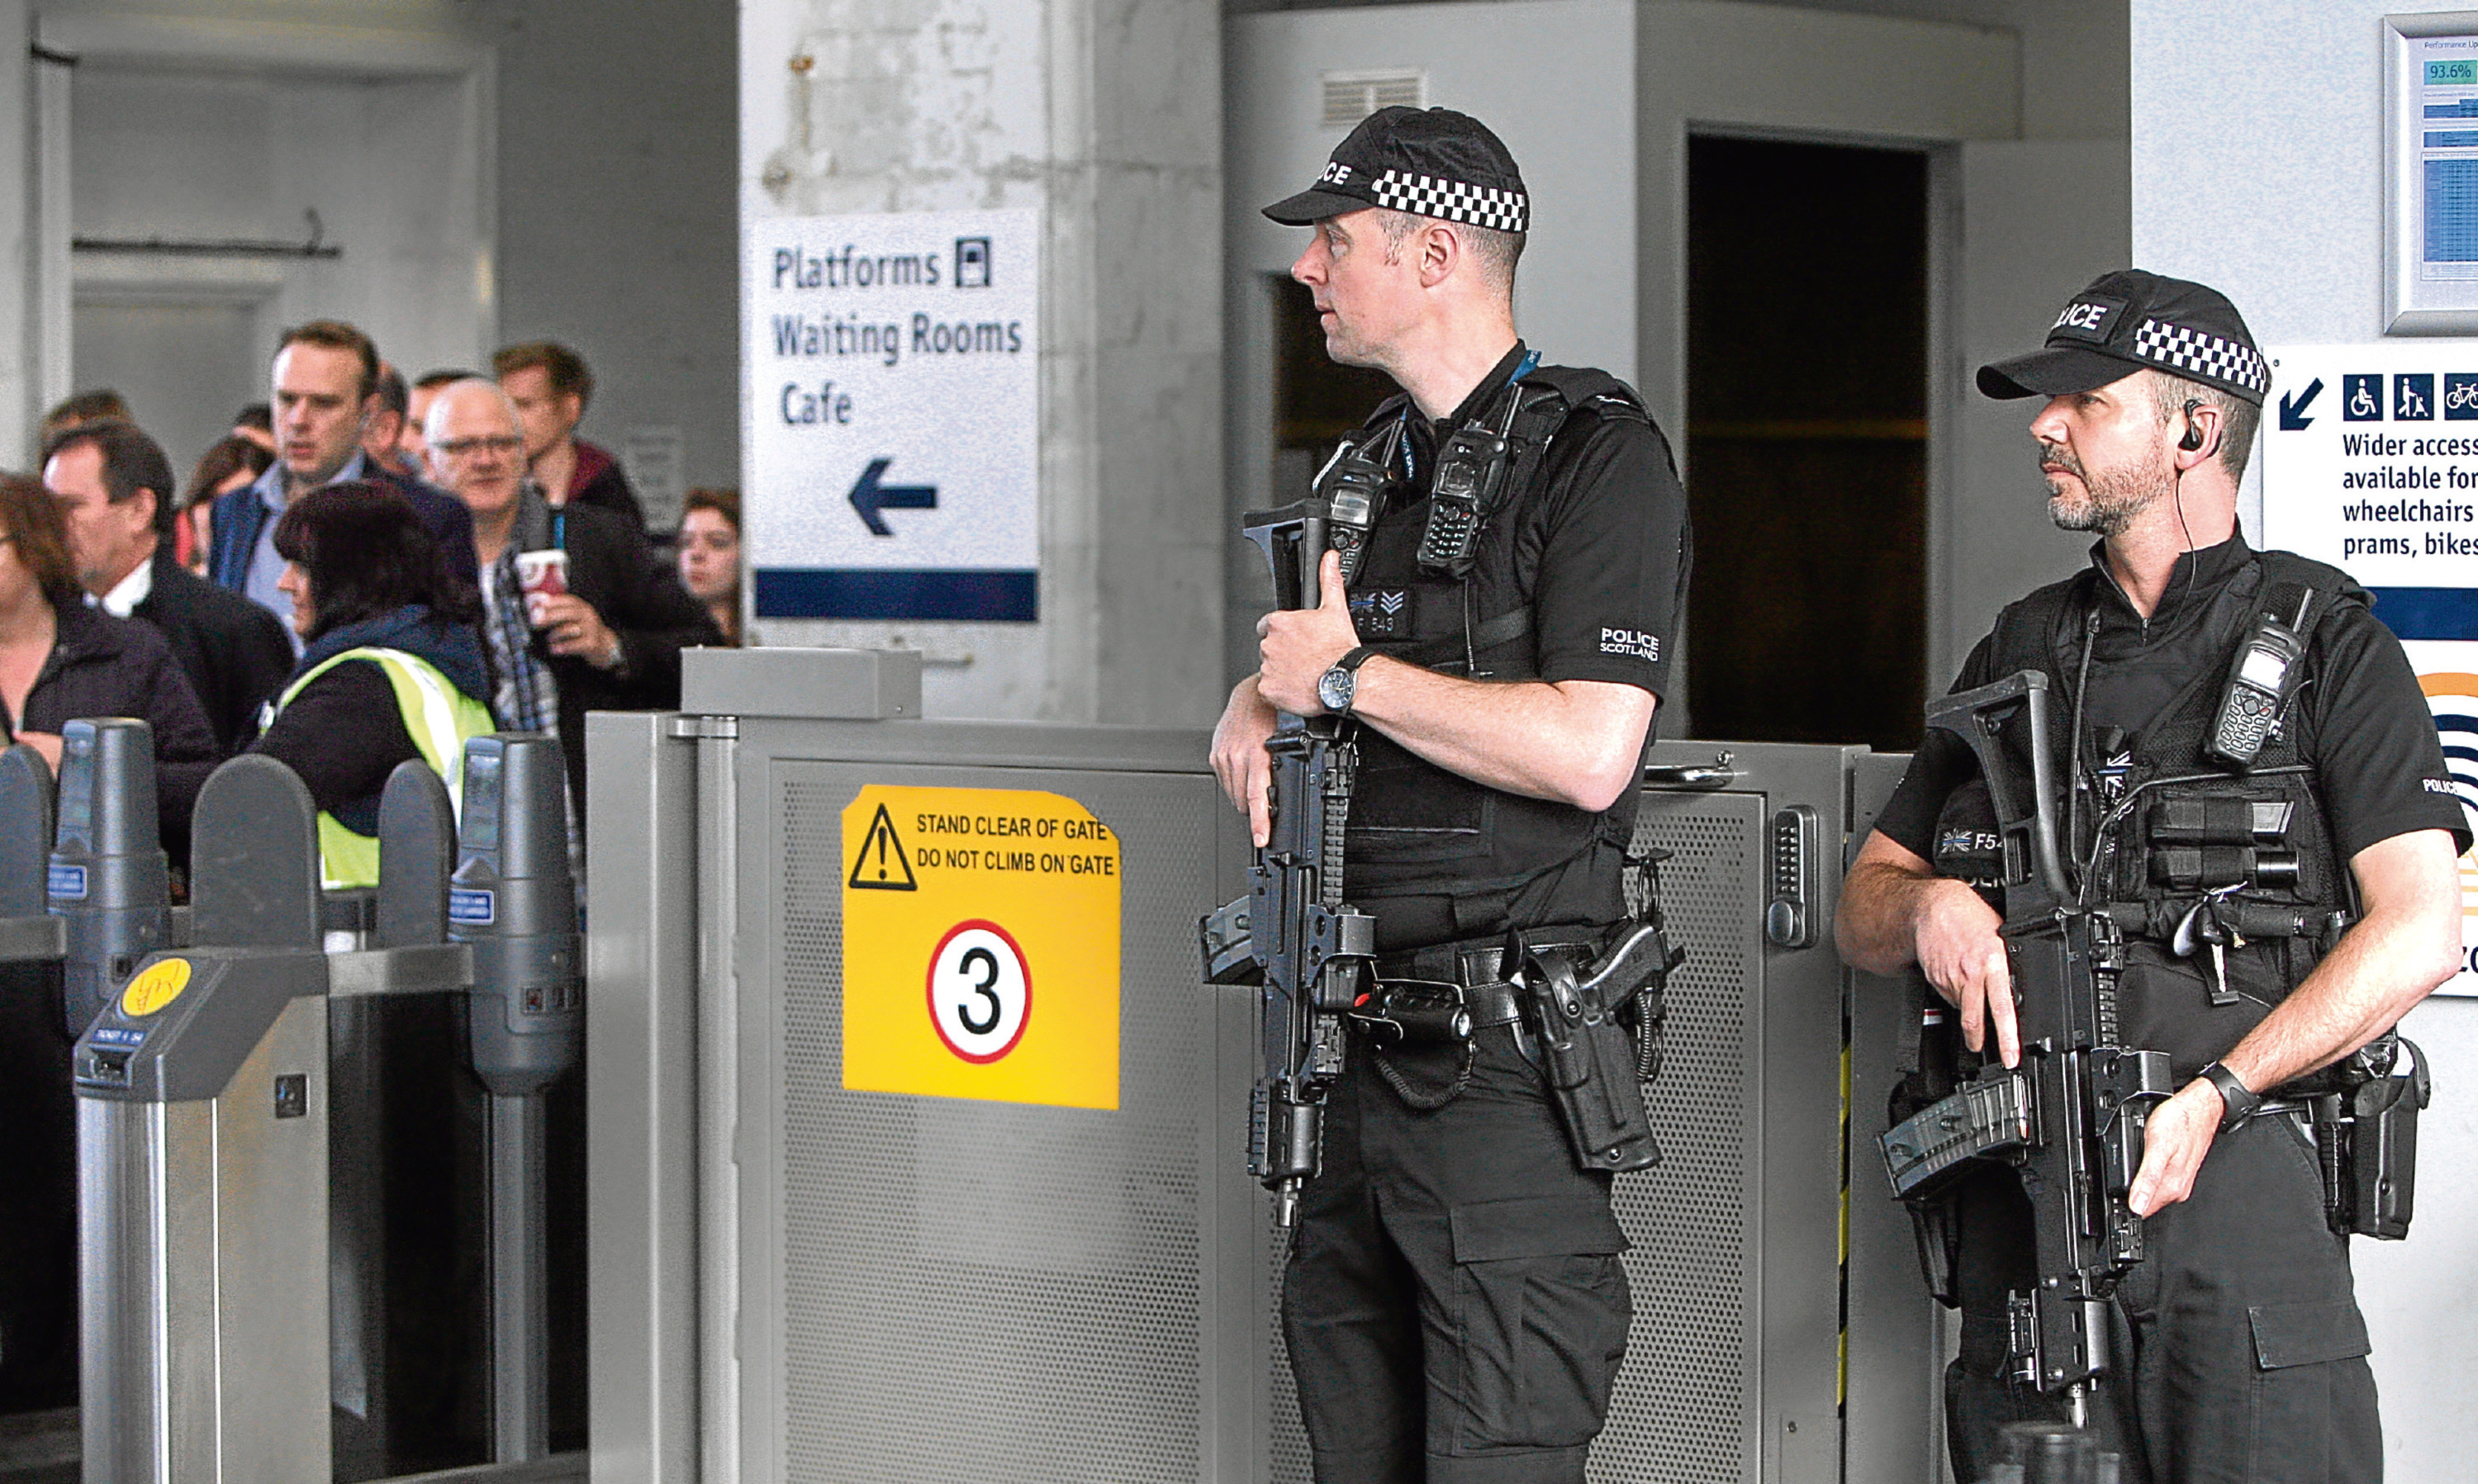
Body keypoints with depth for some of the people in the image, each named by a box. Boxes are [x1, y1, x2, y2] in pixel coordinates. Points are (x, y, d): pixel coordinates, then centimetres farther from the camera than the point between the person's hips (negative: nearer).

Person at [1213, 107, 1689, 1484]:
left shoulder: (1598, 454, -10)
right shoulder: (1375, 460, 16)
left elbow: (1588, 749, -21)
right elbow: (1304, 664, 31)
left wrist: (1347, 674, -13)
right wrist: (1255, 707, 6)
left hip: (1505, 1053, -9)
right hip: (1356, 1038, 9)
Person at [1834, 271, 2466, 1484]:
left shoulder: (2323, 640, 4)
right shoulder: (2022, 650, 20)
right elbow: (1863, 913, 22)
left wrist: (2213, 1094, -16)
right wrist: (1929, 905, -3)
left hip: (2237, 1170, -4)